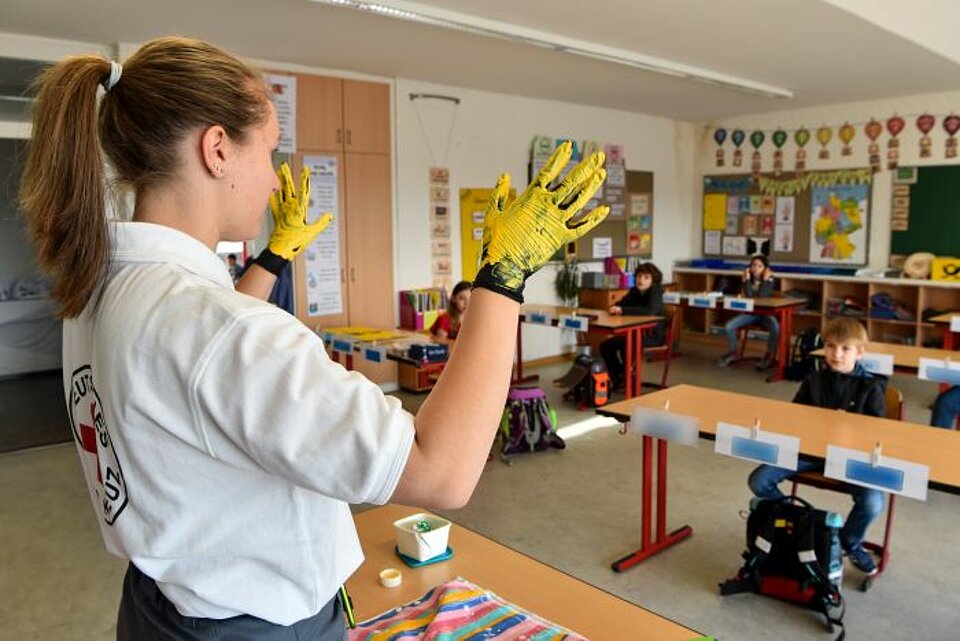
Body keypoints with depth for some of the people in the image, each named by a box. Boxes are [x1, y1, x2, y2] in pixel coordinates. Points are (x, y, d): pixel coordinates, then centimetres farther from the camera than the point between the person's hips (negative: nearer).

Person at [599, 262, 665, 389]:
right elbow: (619, 304, -1)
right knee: (606, 345, -1)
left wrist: (622, 310, -42)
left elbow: (650, 311, -38)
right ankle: (617, 378, 13)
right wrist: (614, 308, -27)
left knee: (626, 345, -33)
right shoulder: (634, 291, 2)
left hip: (653, 335, -8)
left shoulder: (655, 293, -18)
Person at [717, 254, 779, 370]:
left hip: (765, 313, -3)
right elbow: (748, 295, -16)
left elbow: (762, 296, -21)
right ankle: (732, 353, 2)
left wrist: (765, 279, -20)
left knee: (775, 328, -34)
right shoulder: (747, 279, 2)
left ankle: (769, 356, -12)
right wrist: (747, 279, -18)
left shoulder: (769, 280, -5)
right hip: (749, 313, 3)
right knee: (729, 326, -19)